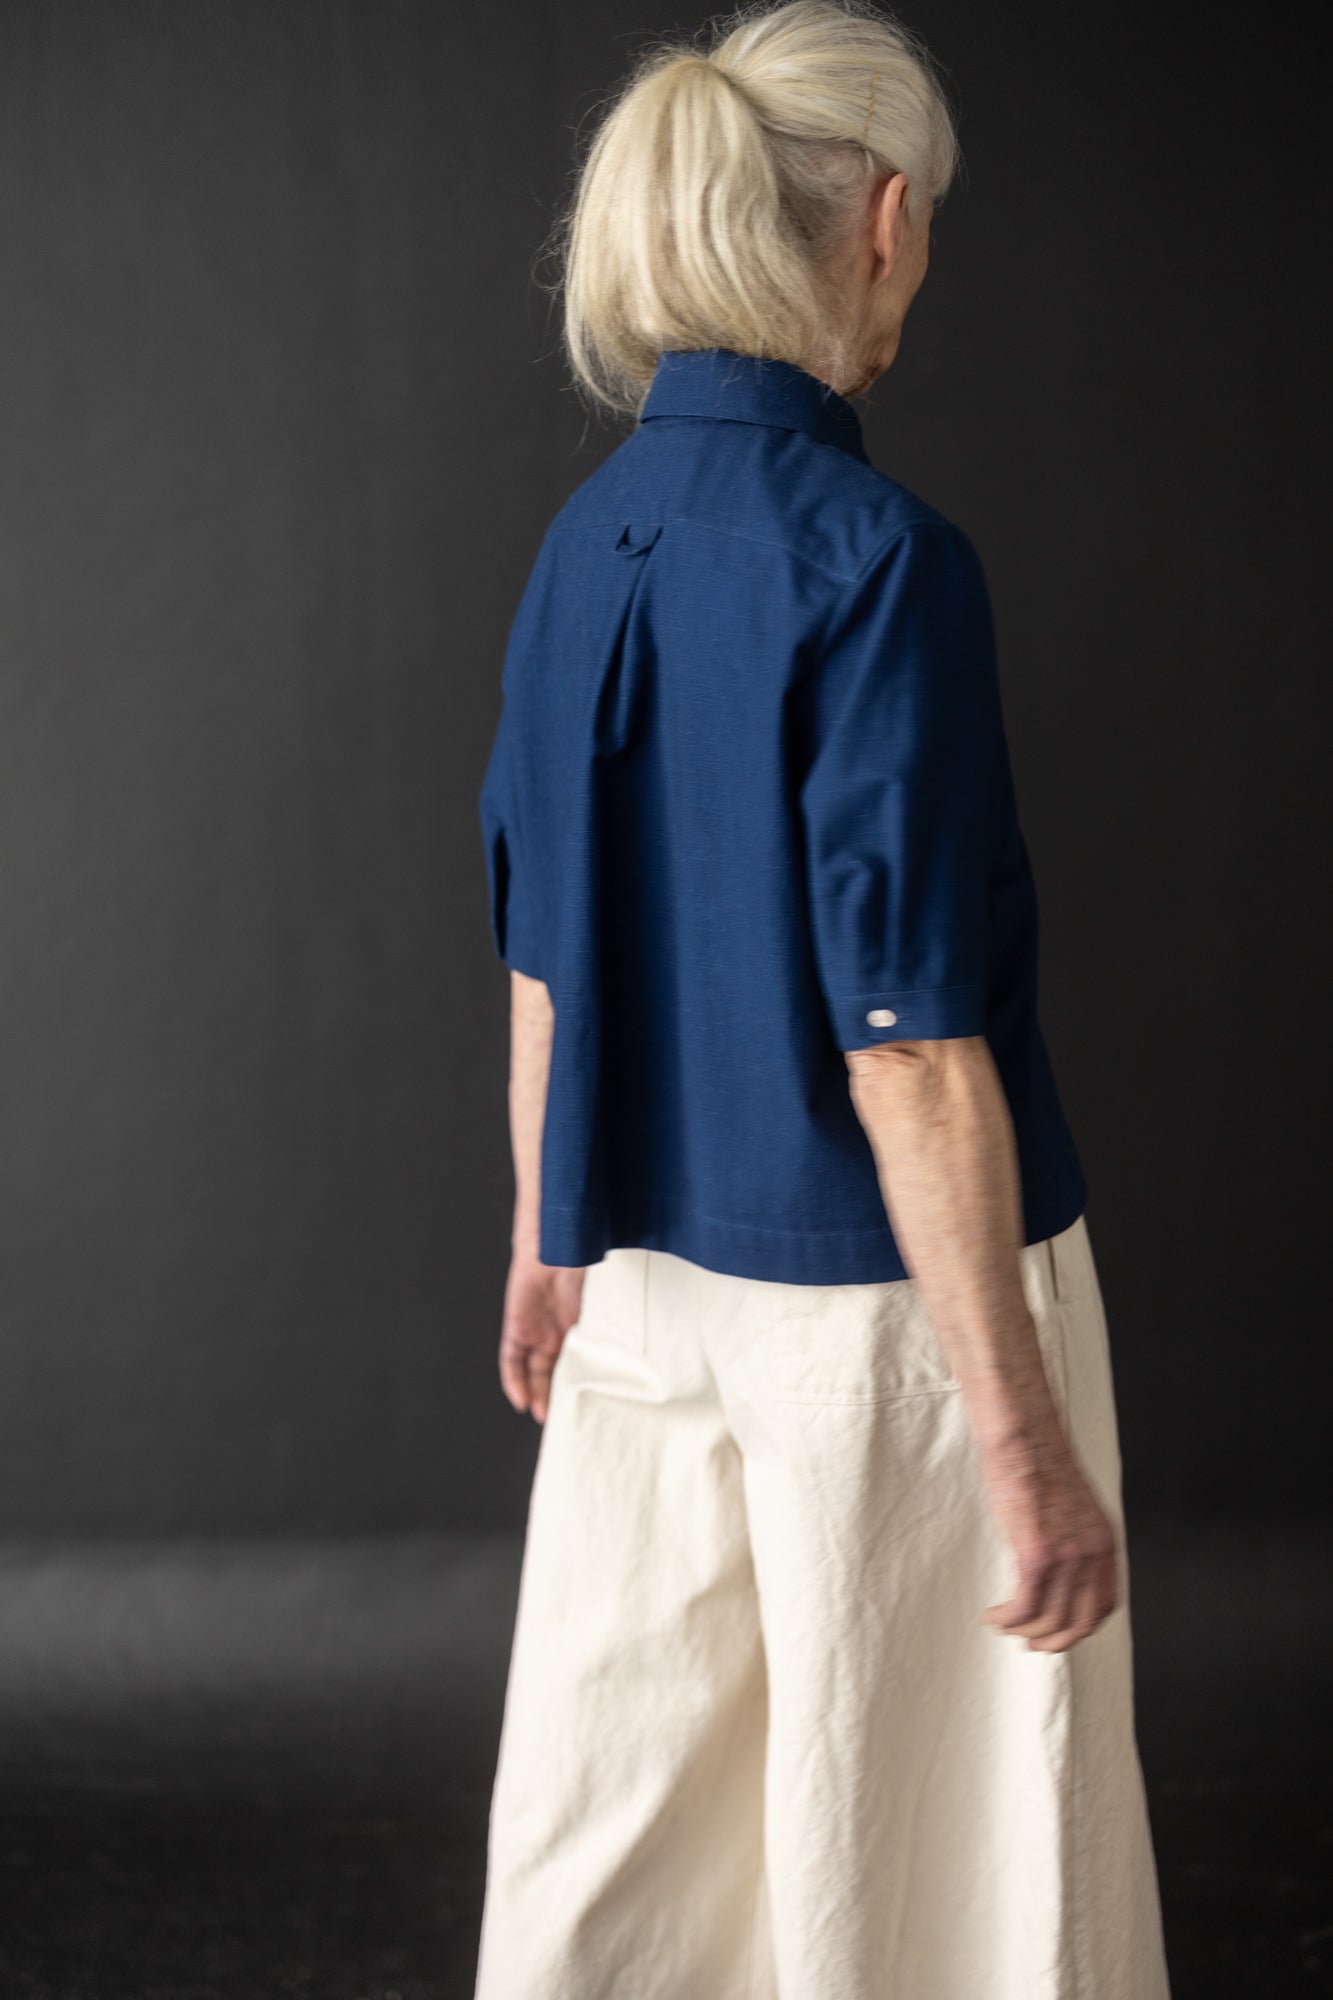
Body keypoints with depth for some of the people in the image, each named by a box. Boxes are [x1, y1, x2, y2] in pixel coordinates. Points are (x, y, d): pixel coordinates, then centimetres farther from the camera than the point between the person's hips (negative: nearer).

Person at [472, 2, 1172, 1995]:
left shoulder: (588, 538, 2)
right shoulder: (876, 556, -20)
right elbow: (909, 1046, -22)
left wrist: (550, 1246, 23)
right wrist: (1025, 1441, -18)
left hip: (653, 1284, 7)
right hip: (881, 1298, -7)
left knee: (615, 1830, 17)